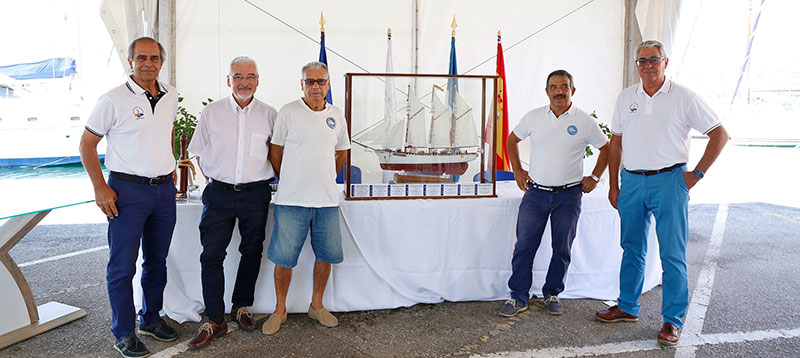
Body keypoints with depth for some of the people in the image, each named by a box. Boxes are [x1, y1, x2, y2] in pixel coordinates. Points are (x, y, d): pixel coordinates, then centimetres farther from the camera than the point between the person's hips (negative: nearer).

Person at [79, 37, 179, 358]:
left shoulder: (170, 96, 6)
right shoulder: (113, 100, -9)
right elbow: (87, 143, -4)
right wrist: (100, 188, -10)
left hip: (164, 189, 5)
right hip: (128, 189, -5)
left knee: (157, 260, 15)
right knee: (122, 265, 2)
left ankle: (151, 319, 32)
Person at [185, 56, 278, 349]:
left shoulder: (269, 115, 2)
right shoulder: (211, 113, 3)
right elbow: (200, 154, 12)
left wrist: (266, 180, 7)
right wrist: (213, 180, 5)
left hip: (256, 193, 1)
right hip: (219, 193, 0)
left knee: (252, 252, 10)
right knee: (211, 255, -3)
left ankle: (241, 307, 29)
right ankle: (215, 320, 8)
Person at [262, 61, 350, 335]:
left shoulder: (337, 116, 9)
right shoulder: (288, 112, -3)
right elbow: (275, 152, 3)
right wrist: (289, 182, 7)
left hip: (327, 200, 4)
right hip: (292, 200, -4)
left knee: (327, 255, 10)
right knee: (284, 258, 1)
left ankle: (316, 305, 29)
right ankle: (280, 310, 20)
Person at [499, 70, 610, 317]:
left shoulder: (585, 121, 0)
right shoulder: (534, 117, 3)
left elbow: (606, 148, 12)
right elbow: (512, 140, 17)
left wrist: (594, 177, 5)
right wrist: (517, 170, 9)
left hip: (568, 195, 0)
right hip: (536, 192, 1)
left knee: (562, 249, 8)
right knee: (524, 246, 0)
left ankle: (552, 294, 26)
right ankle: (519, 297, 11)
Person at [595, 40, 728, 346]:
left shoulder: (683, 97, -2)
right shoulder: (626, 97, 9)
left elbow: (719, 134, 0)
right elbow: (616, 142, 13)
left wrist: (696, 174, -5)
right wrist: (613, 185, 10)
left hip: (668, 181, -4)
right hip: (631, 181, 4)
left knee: (672, 254, -1)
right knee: (632, 249, 13)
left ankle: (673, 320, 11)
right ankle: (628, 307, 27)